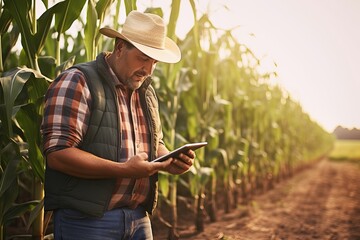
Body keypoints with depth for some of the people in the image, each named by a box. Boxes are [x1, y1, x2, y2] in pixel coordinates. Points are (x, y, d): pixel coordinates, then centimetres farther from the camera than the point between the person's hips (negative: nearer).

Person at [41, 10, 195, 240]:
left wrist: (170, 161, 0)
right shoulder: (77, 83, -11)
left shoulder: (146, 91, 13)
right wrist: (124, 169, -23)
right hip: (86, 221, -7)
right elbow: (57, 154, -19)